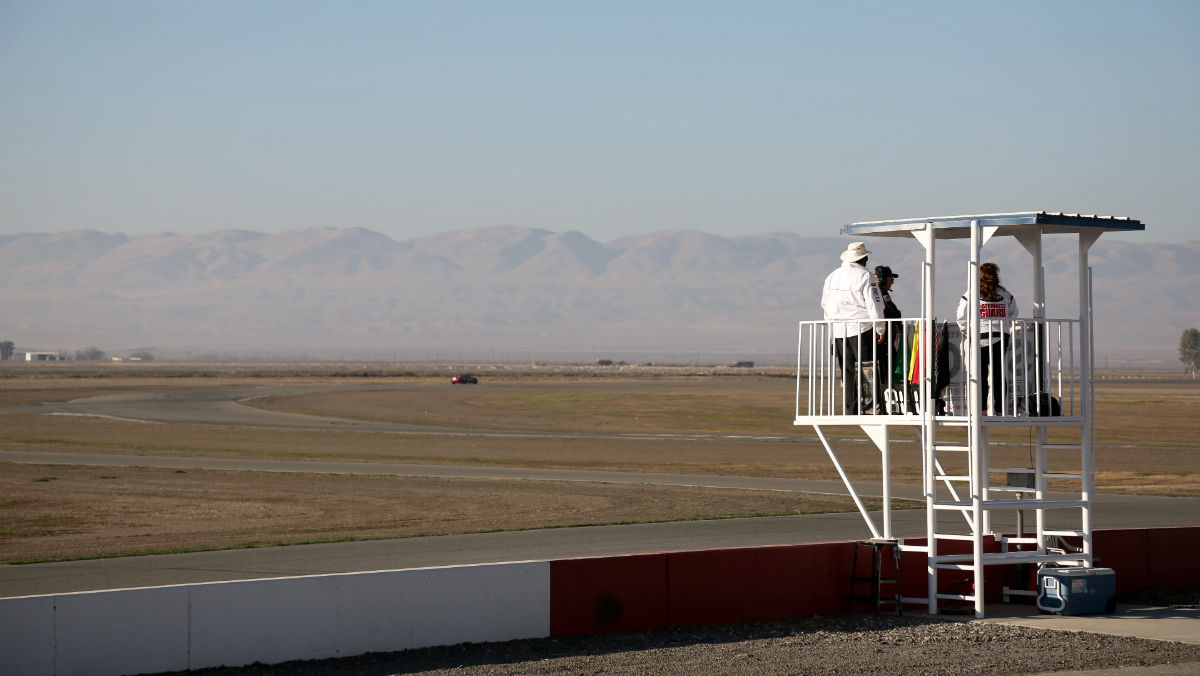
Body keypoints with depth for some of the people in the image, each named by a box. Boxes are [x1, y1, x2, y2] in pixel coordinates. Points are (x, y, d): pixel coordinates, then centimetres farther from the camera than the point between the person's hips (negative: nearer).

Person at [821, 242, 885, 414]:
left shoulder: (832, 277, 12)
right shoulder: (865, 277, -8)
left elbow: (825, 305, 19)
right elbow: (874, 305, -10)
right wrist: (881, 329, -1)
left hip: (838, 331, 6)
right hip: (861, 329, -6)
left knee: (847, 372, 9)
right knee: (868, 369, -4)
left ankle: (849, 411, 9)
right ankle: (874, 408, -10)